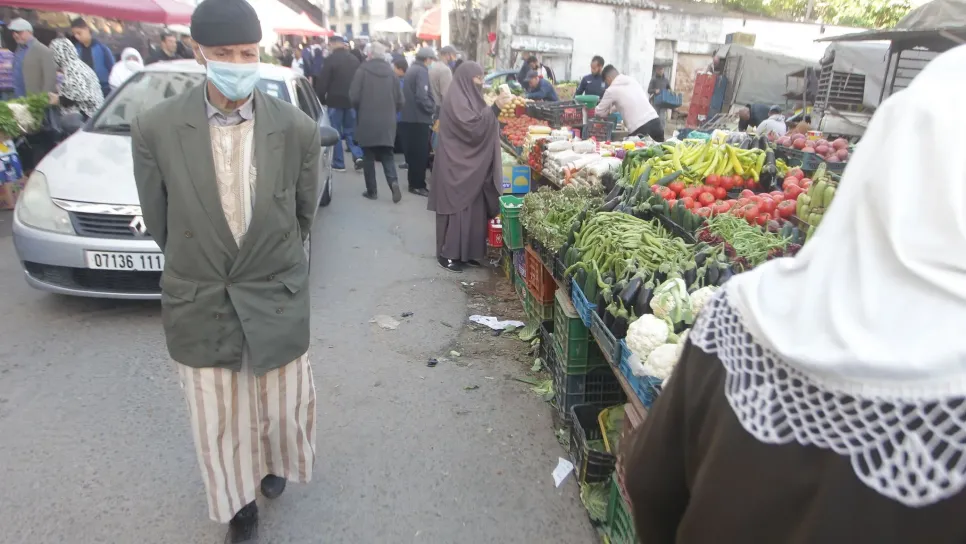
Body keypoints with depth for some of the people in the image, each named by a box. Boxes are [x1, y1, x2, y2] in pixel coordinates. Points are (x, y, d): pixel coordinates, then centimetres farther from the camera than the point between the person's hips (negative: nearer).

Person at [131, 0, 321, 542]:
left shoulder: (298, 129, -11)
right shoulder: (155, 128, -11)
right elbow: (159, 219, 3)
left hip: (278, 299, 0)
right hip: (199, 304, 0)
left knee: (284, 408, 17)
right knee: (220, 423, 15)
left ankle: (273, 461, 53)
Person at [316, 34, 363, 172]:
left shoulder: (331, 59, -9)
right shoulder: (354, 59, 9)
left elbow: (323, 82, -10)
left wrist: (320, 99, 0)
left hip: (335, 100, -5)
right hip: (351, 100, 5)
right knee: (350, 130, 15)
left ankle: (339, 163, 5)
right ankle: (358, 156, -4)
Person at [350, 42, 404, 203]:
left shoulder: (363, 70, -8)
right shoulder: (391, 72, 2)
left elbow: (354, 97, -9)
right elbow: (400, 100, 4)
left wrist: (360, 109, 11)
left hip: (367, 122, -3)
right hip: (387, 122, 3)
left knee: (368, 157, 8)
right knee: (387, 155, 11)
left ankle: (371, 191, 12)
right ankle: (394, 182, -11)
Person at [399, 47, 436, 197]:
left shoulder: (411, 69, 16)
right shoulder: (422, 71, -13)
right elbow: (421, 96, -24)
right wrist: (432, 108, -9)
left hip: (408, 117, 9)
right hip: (419, 118, -9)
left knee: (413, 152, 15)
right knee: (421, 154, -3)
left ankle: (414, 182, 22)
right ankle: (417, 185, 1)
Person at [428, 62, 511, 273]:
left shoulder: (468, 96, 14)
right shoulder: (455, 99, -15)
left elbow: (480, 125, 19)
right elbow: (472, 126, -24)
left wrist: (495, 109, 7)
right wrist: (494, 108, -23)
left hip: (471, 164, 10)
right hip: (456, 164, -9)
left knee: (472, 207, 11)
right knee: (456, 207, -4)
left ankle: (467, 252, 20)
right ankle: (447, 254, 6)